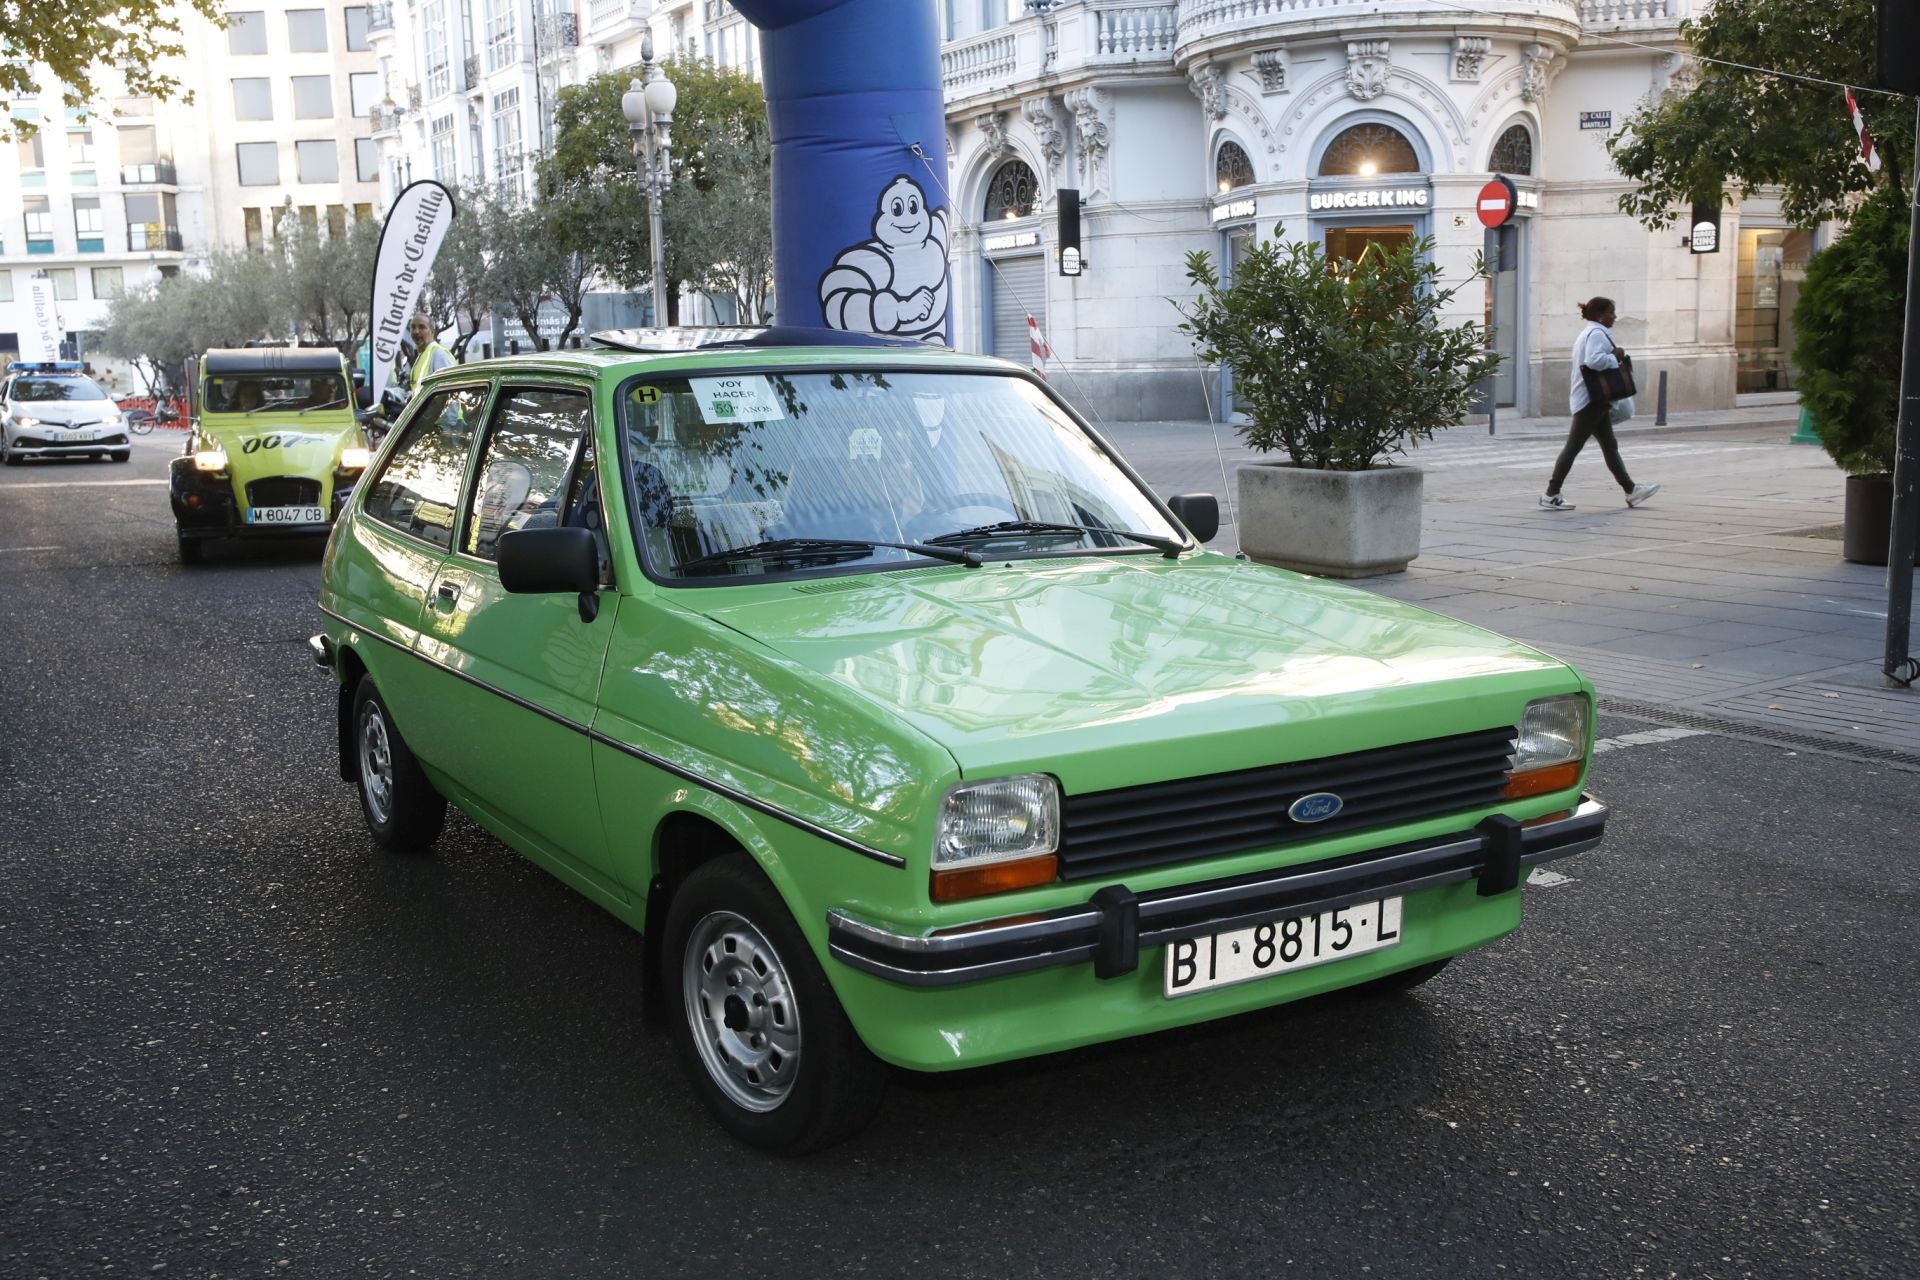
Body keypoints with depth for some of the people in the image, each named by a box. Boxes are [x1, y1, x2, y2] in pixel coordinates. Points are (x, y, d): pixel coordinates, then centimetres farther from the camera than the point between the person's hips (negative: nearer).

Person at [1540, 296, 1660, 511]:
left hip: (1592, 399, 11)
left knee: (1609, 446, 11)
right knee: (1573, 446, -7)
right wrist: (1614, 357, -15)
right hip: (1590, 400, -11)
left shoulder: (1589, 333, 19)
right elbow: (1594, 360, -29)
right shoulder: (1597, 333, -14)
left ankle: (1631, 490, 15)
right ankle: (1551, 495, -4)